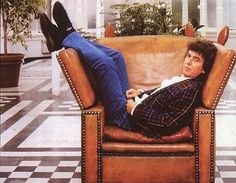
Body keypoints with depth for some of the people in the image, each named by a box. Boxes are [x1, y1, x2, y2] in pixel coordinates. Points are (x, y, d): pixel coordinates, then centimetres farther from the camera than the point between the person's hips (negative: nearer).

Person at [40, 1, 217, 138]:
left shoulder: (190, 90, -21)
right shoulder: (183, 81, 7)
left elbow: (167, 124, -26)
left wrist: (135, 108, -19)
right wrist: (140, 94, 4)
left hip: (127, 117, -9)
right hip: (133, 106, 9)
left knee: (102, 61, -17)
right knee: (115, 56, 13)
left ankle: (66, 37, 6)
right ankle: (68, 35, 15)